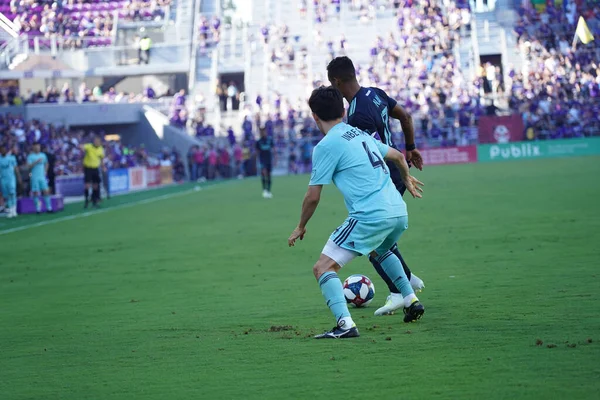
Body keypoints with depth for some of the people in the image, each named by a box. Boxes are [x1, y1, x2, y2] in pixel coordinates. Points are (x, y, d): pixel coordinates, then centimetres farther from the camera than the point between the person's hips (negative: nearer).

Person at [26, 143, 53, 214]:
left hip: (42, 176, 4)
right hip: (34, 178, -4)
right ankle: (38, 209, 2)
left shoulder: (43, 155, 11)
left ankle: (49, 208, 4)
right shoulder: (30, 156, -3)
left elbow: (46, 163, 26)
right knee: (36, 193, -3)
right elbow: (29, 166, -14)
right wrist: (36, 162, -22)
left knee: (46, 192, -1)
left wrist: (45, 171, 13)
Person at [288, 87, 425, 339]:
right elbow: (398, 157, 33)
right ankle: (412, 302, 39)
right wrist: (407, 180, 54)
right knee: (379, 251, 39)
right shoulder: (361, 134, 18)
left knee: (323, 268, -7)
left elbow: (313, 197, -2)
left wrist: (301, 227, 14)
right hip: (399, 213, 8)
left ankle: (345, 324, -25)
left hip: (370, 217, -8)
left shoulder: (326, 146, -5)